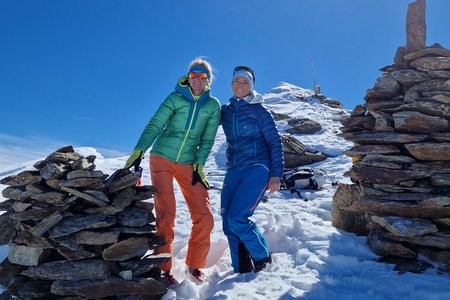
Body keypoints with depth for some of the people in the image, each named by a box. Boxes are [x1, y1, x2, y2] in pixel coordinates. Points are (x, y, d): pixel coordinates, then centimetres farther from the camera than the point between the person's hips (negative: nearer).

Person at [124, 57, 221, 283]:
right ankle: (163, 268, 9)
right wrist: (138, 151, -20)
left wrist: (199, 165, -6)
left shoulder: (213, 106, 4)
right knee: (165, 215, -7)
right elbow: (154, 126, -9)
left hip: (189, 165, 2)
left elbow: (207, 140, 3)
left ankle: (194, 264, 16)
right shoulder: (175, 98, -2)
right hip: (161, 159, -2)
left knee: (205, 217, -5)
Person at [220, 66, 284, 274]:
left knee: (237, 218, -17)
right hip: (234, 171, 6)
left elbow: (275, 143, -2)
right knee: (228, 223, -1)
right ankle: (242, 270, 13)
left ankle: (262, 257, 9)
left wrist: (276, 174, -9)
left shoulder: (259, 111, 0)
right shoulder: (225, 111, 12)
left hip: (257, 168, -5)